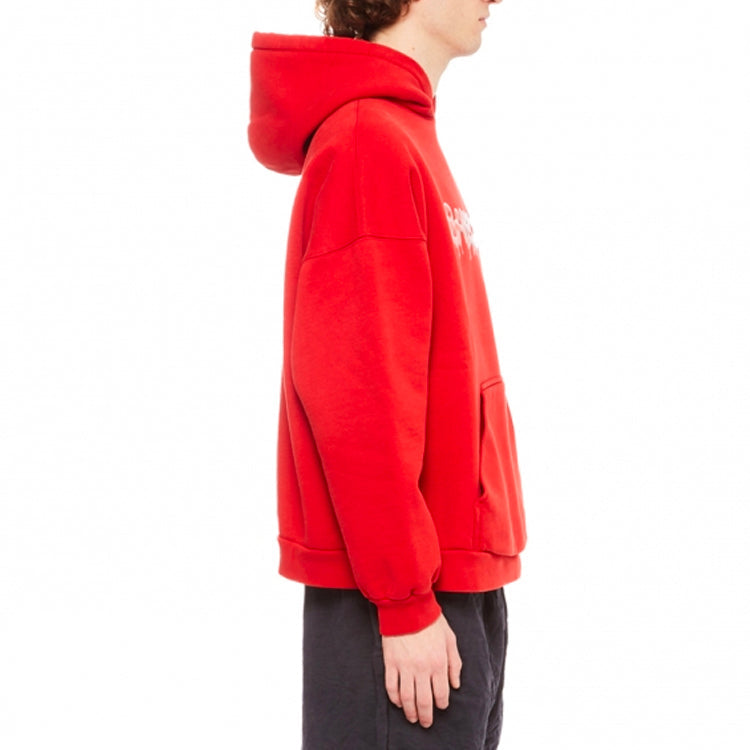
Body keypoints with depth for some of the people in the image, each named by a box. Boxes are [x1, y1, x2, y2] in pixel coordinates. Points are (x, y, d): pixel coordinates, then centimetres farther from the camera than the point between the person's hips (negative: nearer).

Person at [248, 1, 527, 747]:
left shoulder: (406, 135, 14)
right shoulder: (367, 140, -14)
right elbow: (354, 395, -19)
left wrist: (454, 581, 14)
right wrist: (405, 602, -18)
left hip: (455, 582, 9)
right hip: (401, 603, -9)